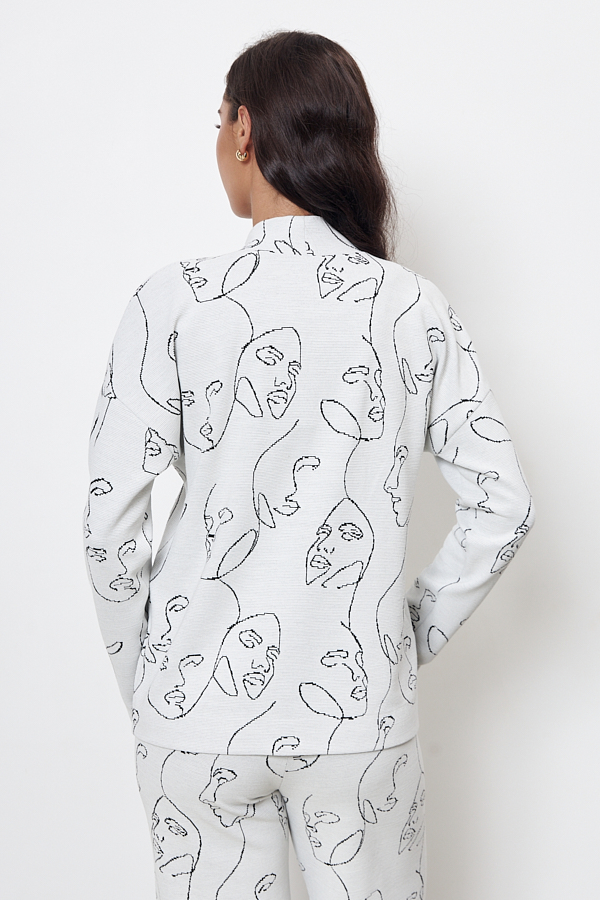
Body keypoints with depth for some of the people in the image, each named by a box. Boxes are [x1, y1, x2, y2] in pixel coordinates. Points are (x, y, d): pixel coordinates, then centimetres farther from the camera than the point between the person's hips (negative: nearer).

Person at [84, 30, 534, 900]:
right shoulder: (414, 307, -3)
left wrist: (141, 678, 4)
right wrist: (413, 634, 8)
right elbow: (502, 506, -3)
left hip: (202, 710, -1)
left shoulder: (176, 299, -9)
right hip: (361, 712, 1)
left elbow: (111, 517, -10)